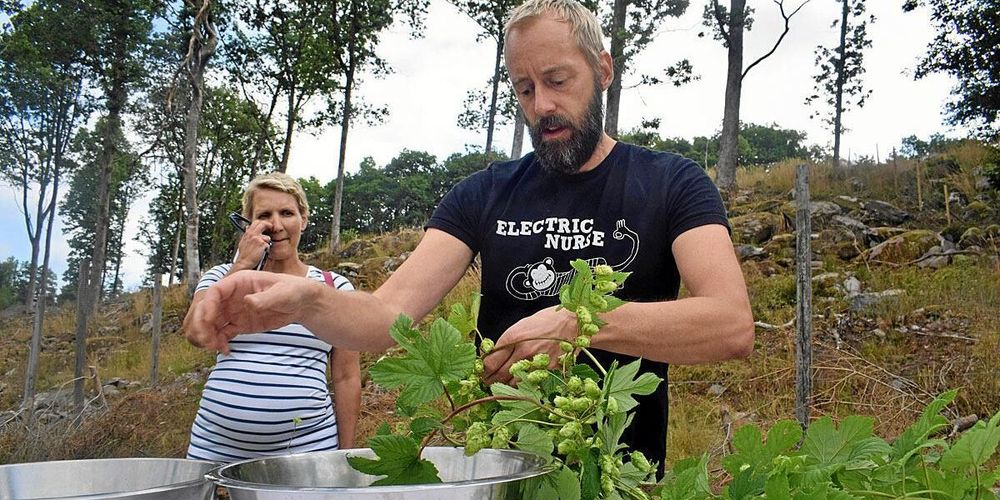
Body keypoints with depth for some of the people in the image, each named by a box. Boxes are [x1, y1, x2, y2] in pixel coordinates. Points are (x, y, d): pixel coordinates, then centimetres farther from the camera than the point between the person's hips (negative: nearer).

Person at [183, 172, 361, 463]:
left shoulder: (335, 287, 4)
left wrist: (346, 456, 3)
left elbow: (346, 378, 4)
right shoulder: (223, 276, 9)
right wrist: (243, 265, -11)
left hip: (307, 447, -1)